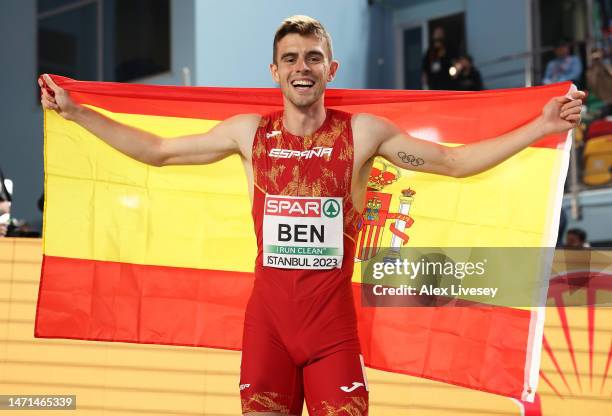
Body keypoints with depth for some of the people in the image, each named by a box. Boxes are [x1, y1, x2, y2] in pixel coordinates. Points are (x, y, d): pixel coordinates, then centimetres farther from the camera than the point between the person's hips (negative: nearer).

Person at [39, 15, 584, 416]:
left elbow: (456, 162, 3)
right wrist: (74, 111, 12)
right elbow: (156, 150, 12)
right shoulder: (249, 132, 5)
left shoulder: (363, 132, 0)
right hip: (267, 314, 1)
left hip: (333, 318, -1)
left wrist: (540, 126, -4)